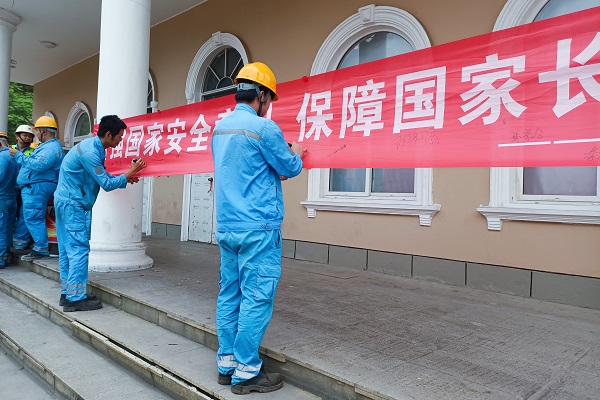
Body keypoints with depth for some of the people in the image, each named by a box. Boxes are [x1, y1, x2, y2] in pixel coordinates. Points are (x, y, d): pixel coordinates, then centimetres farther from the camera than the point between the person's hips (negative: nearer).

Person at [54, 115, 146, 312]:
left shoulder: (93, 146, 8)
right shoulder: (90, 152, -22)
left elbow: (102, 177, 14)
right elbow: (107, 184, -19)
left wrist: (125, 178, 7)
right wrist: (130, 173, -12)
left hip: (66, 202, 10)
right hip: (74, 205, -10)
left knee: (68, 250, 12)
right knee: (79, 249, -7)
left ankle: (67, 293, 19)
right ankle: (76, 298, -3)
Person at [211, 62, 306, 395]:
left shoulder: (220, 127, 12)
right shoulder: (264, 127, -13)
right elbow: (290, 168, -4)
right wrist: (297, 154, 17)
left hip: (226, 226, 8)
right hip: (258, 228, -8)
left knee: (230, 295, 13)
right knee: (256, 298, -1)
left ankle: (226, 363, 22)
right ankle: (246, 372, 8)